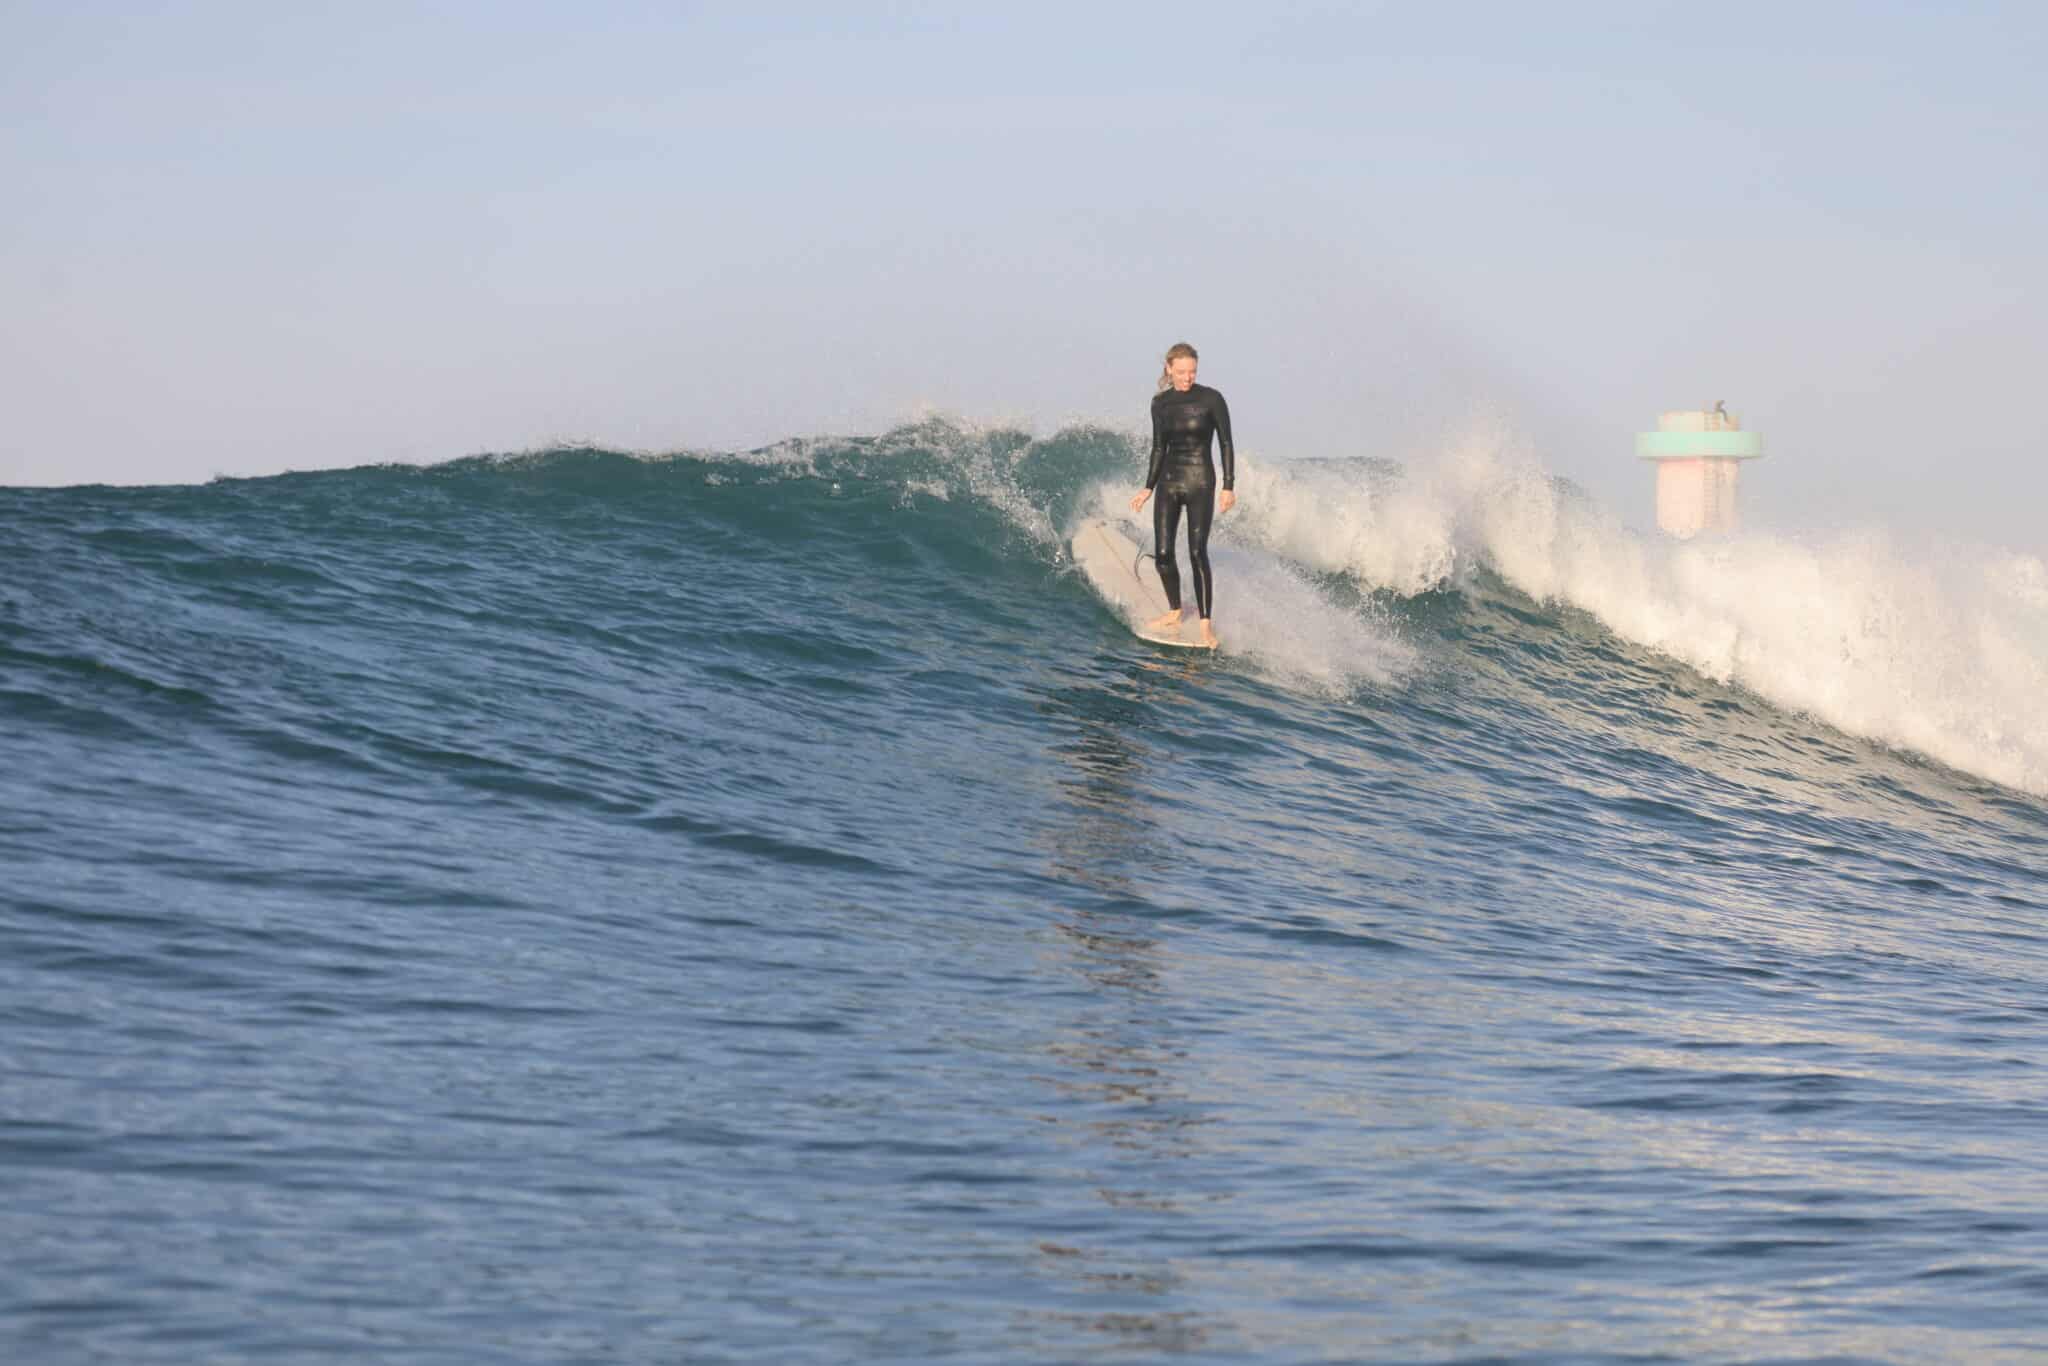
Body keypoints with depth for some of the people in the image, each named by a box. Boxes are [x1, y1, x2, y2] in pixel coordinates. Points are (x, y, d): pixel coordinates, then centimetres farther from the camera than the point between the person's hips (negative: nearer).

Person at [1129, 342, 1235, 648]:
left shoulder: (1211, 399, -7)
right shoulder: (1160, 403, 6)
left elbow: (1226, 444, -4)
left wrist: (1229, 487, -9)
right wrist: (1148, 488, 13)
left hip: (1200, 481, -4)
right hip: (1168, 481, 4)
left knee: (1197, 552, -12)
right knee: (1162, 554, 1)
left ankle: (1206, 623, -9)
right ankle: (1175, 612, 20)